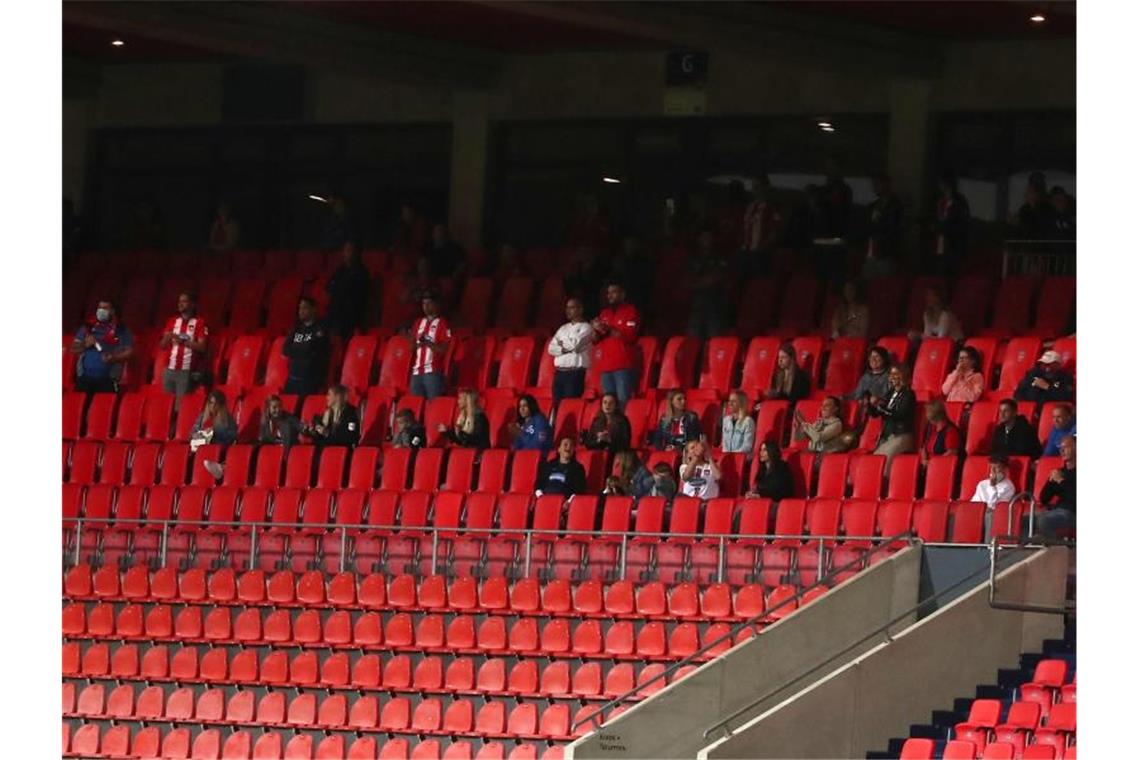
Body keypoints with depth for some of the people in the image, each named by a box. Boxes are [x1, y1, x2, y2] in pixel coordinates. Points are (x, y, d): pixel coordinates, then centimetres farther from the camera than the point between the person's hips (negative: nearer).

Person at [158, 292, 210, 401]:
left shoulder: (200, 323, -1)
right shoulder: (172, 321, 14)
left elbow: (202, 347, -9)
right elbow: (162, 346, 14)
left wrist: (184, 342, -20)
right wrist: (167, 338, -8)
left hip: (187, 371, -5)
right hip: (170, 369, 5)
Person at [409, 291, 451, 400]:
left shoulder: (442, 324, -2)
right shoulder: (419, 323, 17)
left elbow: (443, 350, -8)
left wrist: (427, 343, -20)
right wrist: (419, 343, -3)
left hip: (433, 372, -6)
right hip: (417, 371, 6)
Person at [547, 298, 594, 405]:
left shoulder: (585, 328, 1)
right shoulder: (563, 328, 18)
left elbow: (576, 344, -14)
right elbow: (551, 348, 10)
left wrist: (562, 343, 4)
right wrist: (564, 349, -7)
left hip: (575, 373, -6)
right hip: (559, 372, 6)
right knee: (557, 403, 2)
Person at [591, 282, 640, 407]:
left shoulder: (630, 312, 2)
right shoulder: (604, 313, 20)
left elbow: (630, 336, -11)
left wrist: (609, 330, -17)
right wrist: (598, 330, -3)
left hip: (624, 365, -6)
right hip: (606, 365, 6)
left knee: (623, 401, -15)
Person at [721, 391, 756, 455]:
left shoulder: (748, 421, -7)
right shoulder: (726, 420, 13)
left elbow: (747, 446, -11)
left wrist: (734, 454, -16)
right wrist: (725, 454, -1)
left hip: (743, 457, -5)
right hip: (727, 457, 5)